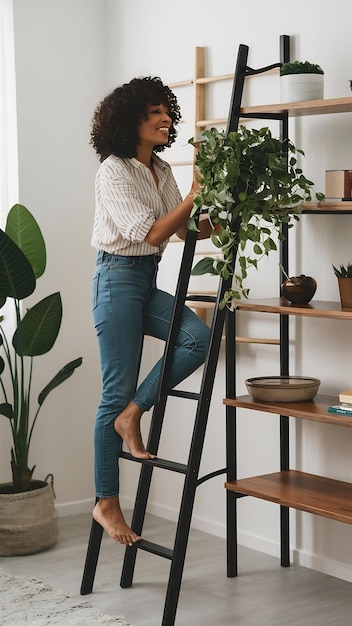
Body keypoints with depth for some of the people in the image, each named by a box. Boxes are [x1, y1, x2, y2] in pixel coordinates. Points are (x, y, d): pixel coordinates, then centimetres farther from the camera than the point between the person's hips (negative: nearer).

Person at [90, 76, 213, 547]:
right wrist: (194, 195, -19)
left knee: (198, 337, -17)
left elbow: (186, 229, 9)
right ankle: (106, 504, 4)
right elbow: (150, 233, -19)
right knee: (117, 392, -5)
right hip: (118, 280, -8)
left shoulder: (161, 170, 11)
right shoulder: (113, 171, -13)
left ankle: (133, 413, -2)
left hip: (148, 281, 8)